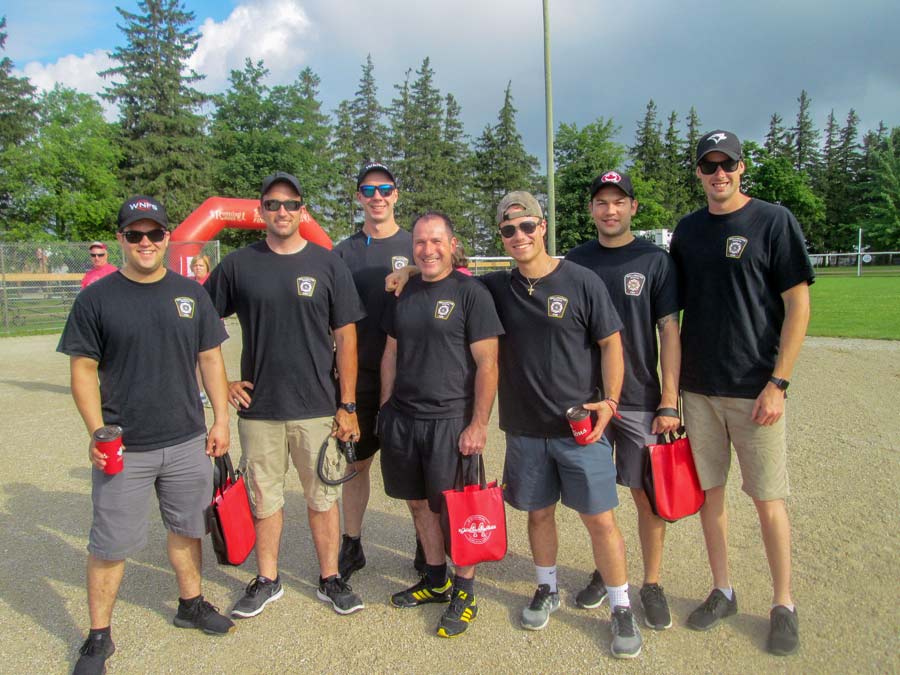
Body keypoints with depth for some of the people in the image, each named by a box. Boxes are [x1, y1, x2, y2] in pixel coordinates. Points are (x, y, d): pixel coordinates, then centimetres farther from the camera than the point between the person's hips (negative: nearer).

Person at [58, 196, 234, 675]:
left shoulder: (191, 294, 4)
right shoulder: (96, 299, -4)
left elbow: (210, 359, 8)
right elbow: (83, 369, -3)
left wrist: (221, 420, 3)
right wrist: (97, 433, -12)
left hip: (188, 443, 3)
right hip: (122, 450, -3)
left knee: (186, 528, 17)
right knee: (110, 544, 6)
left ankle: (190, 604, 37)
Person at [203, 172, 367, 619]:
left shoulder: (327, 264, 0)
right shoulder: (238, 265, 2)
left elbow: (345, 337, -1)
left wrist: (348, 405, -4)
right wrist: (222, 382, 2)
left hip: (317, 407, -1)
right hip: (257, 408, 1)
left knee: (322, 497, 9)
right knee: (264, 498, 13)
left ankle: (330, 579, 25)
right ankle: (267, 580, 31)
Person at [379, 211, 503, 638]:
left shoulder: (471, 293, -8)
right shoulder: (404, 293, 10)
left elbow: (487, 364, -11)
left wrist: (478, 424, -14)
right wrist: (386, 408, 13)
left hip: (451, 422, -6)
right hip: (402, 419, 6)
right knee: (419, 503, 17)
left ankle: (464, 593, 24)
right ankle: (435, 580, 36)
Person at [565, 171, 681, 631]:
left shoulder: (654, 260, -2)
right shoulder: (575, 261, 6)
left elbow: (669, 331, -4)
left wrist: (669, 402, -9)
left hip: (641, 400, -2)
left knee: (648, 494, 4)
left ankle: (651, 584, 21)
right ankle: (605, 570, 31)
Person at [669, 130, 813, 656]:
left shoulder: (774, 221, -4)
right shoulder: (687, 230, 9)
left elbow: (798, 304, -7)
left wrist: (778, 382, -13)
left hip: (754, 389, -4)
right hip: (698, 389, 5)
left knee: (768, 498, 3)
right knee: (708, 491, 11)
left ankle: (784, 605, 23)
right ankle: (723, 592, 29)